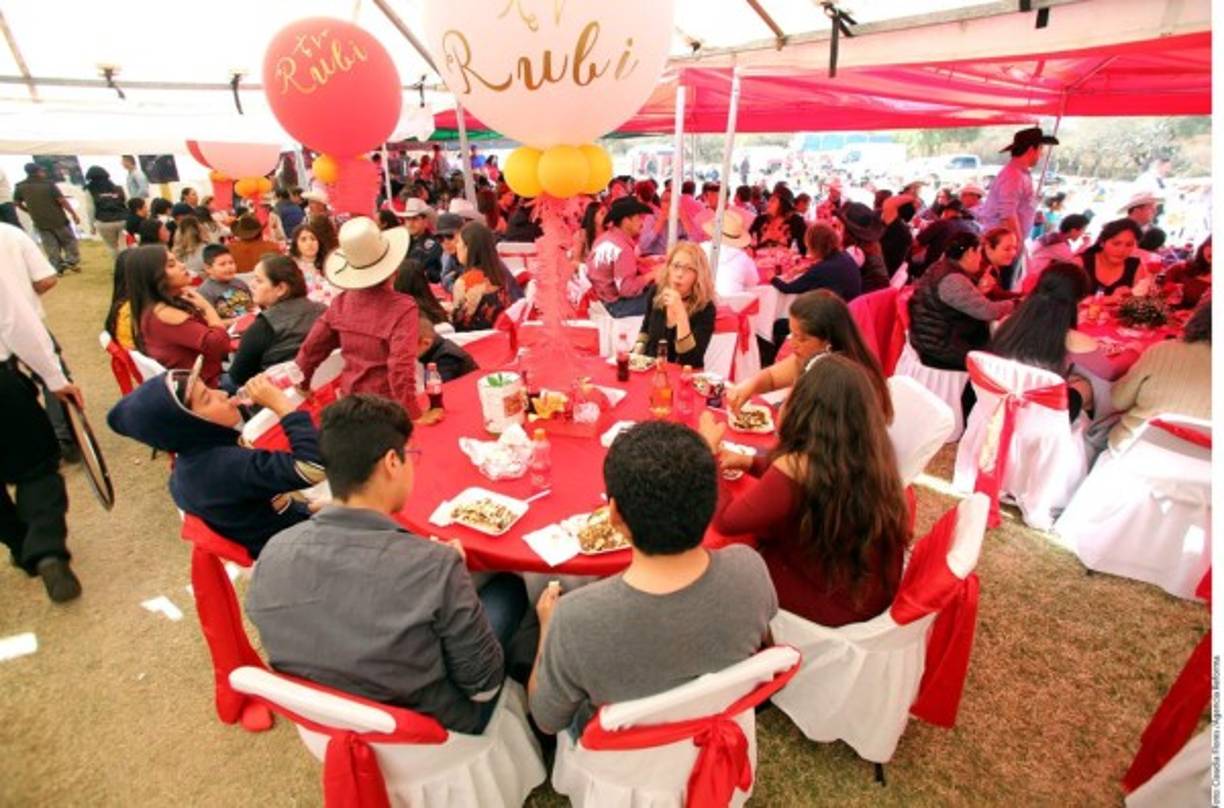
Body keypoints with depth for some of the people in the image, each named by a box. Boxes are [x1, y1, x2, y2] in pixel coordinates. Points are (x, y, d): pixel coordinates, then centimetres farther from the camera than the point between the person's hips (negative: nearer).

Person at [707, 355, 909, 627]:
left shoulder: (796, 469, -32)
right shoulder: (871, 452, -8)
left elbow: (725, 520, -22)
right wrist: (750, 462, 4)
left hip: (832, 606, -7)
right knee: (759, 537, 20)